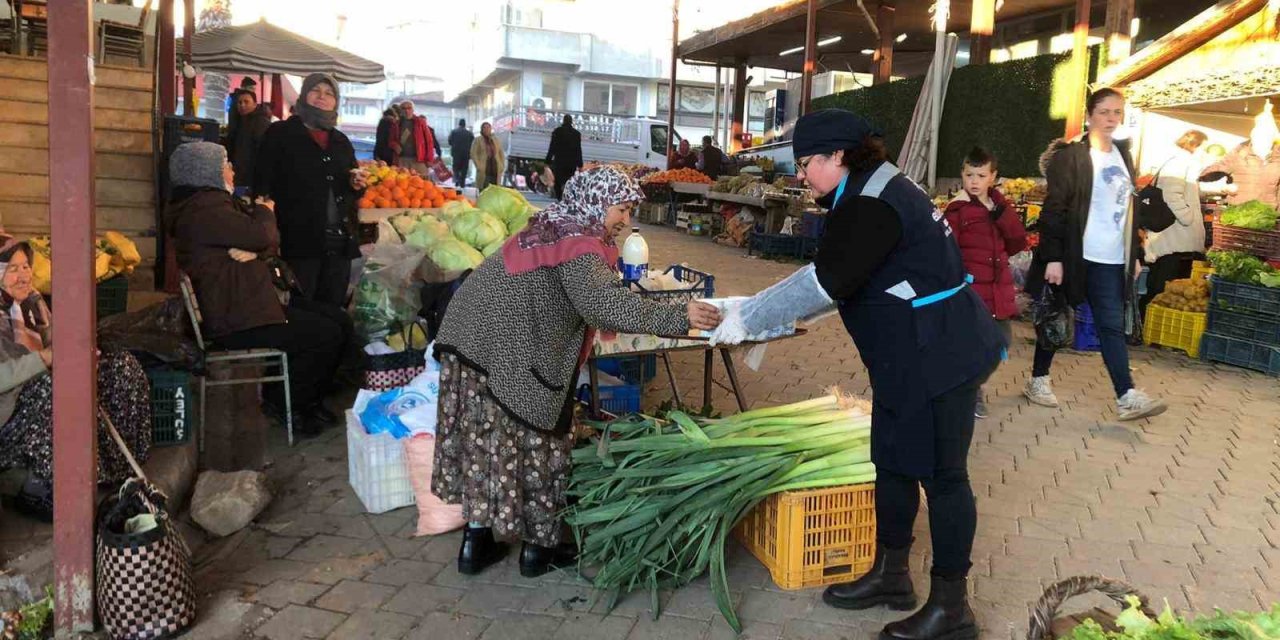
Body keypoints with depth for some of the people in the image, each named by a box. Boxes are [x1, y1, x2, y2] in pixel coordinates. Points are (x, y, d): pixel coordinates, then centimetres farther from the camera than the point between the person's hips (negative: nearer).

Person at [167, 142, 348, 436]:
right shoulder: (203, 210, -17)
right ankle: (282, 403, 3)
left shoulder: (215, 202, 18)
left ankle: (309, 400, 17)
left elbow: (271, 241, 9)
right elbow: (262, 236, -24)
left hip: (253, 301, 11)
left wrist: (255, 250, -15)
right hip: (235, 320, -11)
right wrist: (264, 212, 0)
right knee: (326, 335, -15)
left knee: (340, 321, 5)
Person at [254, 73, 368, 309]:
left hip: (340, 240, 5)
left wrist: (356, 184, 3)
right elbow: (263, 183, -5)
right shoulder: (280, 133, 3)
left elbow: (351, 191, 28)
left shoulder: (341, 141, 19)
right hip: (300, 239, -5)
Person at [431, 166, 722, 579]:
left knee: (484, 443, 15)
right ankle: (538, 548, 19)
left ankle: (476, 542, 24)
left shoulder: (554, 227, 14)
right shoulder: (579, 246, -15)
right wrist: (677, 319, -34)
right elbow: (602, 300, -32)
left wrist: (601, 321, 22)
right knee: (535, 445, 6)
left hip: (473, 340, 9)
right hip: (506, 355, -9)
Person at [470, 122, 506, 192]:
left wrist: (502, 166, 9)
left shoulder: (496, 141, 18)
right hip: (483, 172, -4)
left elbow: (502, 154, 21)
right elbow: (473, 154, -2)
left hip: (496, 172, 4)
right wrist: (479, 166, -11)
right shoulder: (477, 140, 5)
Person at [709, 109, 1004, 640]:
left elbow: (826, 281, -27)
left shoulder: (871, 204, -20)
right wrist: (759, 309, 12)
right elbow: (839, 278, 18)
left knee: (941, 474, 0)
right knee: (892, 463, 17)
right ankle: (890, 574, 32)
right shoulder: (875, 191, 13)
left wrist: (749, 318, -19)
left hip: (939, 359, -10)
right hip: (910, 358, 10)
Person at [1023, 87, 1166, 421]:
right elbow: (1054, 209, -13)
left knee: (1112, 325, 2)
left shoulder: (1122, 155, 13)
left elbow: (1128, 208, 18)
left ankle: (1127, 396, -1)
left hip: (1112, 259, 6)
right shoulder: (1071, 155, -8)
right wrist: (1053, 257, -18)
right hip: (1075, 256, -5)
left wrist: (1134, 254, 15)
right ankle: (1038, 379, 22)